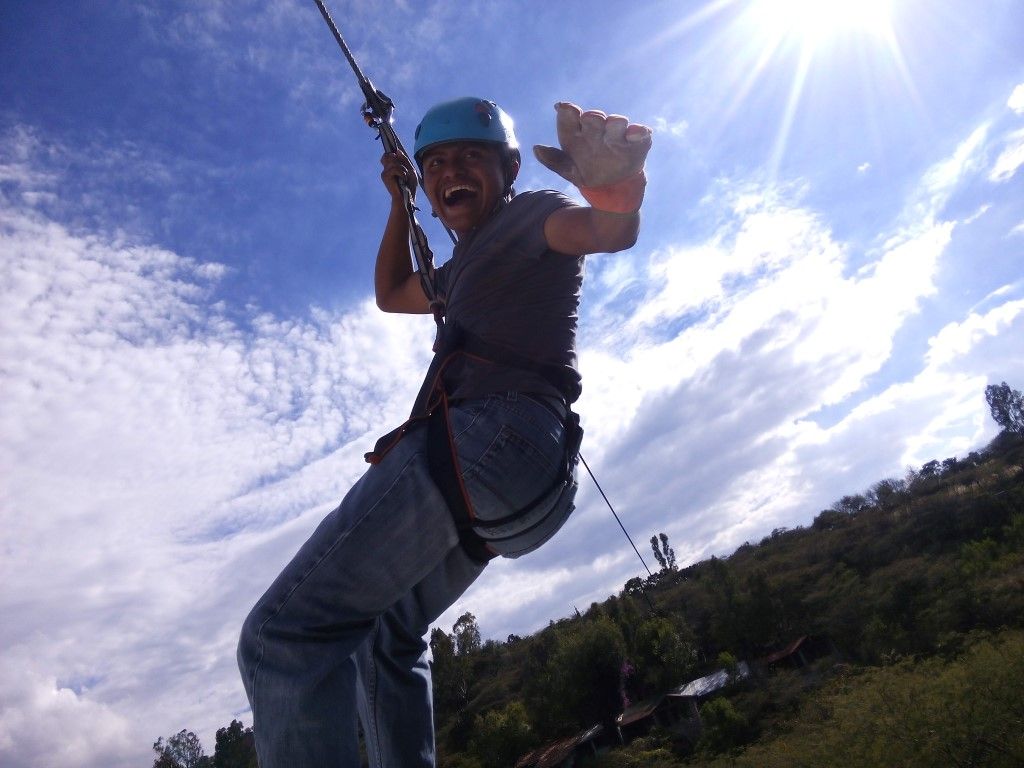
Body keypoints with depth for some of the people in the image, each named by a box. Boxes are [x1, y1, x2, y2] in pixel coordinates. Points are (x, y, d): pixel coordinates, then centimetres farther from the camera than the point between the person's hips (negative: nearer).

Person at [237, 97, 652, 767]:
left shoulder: (531, 215, 6)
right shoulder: (468, 264, 31)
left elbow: (609, 231, -15)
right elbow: (391, 295, 44)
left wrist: (617, 198, -38)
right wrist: (402, 202, 38)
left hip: (494, 428, -11)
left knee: (282, 634, -17)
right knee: (387, 637, 24)